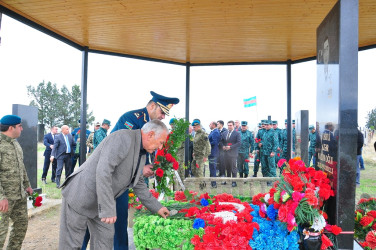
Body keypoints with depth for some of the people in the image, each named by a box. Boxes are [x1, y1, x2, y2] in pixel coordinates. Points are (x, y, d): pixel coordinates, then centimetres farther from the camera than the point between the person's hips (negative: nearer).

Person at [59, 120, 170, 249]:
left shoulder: (142, 154, 7)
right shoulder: (123, 138, -23)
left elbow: (138, 184, 17)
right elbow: (103, 171, -32)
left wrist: (157, 207, 18)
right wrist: (108, 209, -30)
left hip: (99, 202, 9)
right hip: (80, 195, -9)